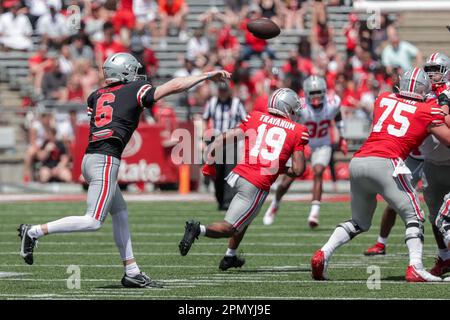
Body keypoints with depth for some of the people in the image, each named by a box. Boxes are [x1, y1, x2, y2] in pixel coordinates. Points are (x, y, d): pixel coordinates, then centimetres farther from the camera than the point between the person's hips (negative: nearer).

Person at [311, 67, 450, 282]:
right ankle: (415, 268, -12)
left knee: (359, 222, 20)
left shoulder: (383, 100, 21)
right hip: (385, 163, -5)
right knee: (414, 217, 5)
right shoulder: (429, 112, 9)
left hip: (357, 162, 5)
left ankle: (323, 254, 3)